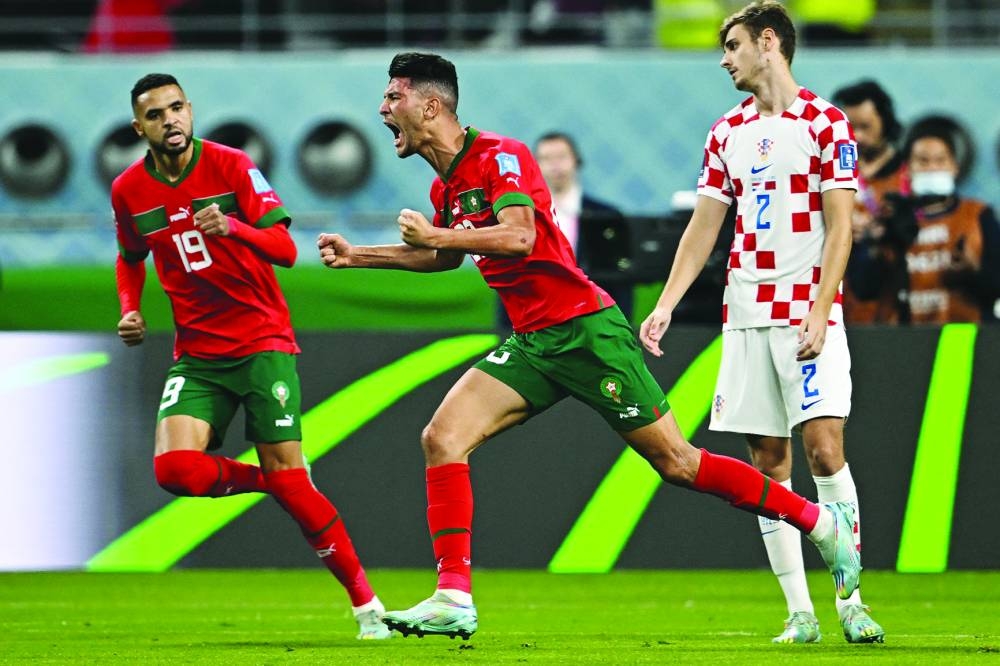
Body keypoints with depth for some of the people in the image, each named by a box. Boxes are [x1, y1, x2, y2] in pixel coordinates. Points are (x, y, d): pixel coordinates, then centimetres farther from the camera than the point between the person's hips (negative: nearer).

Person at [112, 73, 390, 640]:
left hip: (263, 342, -3)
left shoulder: (232, 167, -8)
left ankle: (366, 604, 1)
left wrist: (232, 227, -33)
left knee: (290, 481, -11)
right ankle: (265, 479, 8)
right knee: (175, 467, -22)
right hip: (196, 354, 3)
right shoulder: (128, 191, 3)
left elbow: (285, 249, -15)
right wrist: (130, 310, 4)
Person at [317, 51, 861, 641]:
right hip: (532, 344, 8)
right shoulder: (446, 185, 12)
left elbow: (518, 236, -30)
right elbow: (446, 256, 32)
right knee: (442, 438, -7)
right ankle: (454, 600, -9)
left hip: (585, 330, -8)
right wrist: (357, 256, 28)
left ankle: (822, 521, 7)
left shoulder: (499, 156, -15)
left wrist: (436, 234, -22)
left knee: (676, 461, -6)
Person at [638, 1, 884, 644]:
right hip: (746, 317, 5)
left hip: (808, 313, -5)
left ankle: (852, 602, -7)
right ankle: (799, 612, 3)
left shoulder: (825, 122, -2)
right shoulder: (728, 133, 14)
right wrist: (667, 303, 4)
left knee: (825, 448, -13)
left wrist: (818, 314, -15)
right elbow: (704, 225, 15)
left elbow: (840, 228, -7)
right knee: (769, 462, 1)